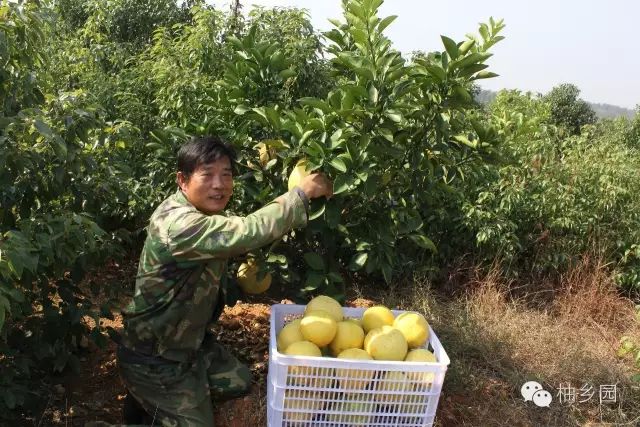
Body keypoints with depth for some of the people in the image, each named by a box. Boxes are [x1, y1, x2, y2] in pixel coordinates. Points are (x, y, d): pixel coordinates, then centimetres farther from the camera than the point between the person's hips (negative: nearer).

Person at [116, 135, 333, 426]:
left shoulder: (205, 214, 0)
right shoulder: (177, 223, -34)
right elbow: (246, 233, -44)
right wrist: (301, 193, -33)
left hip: (189, 340, 9)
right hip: (154, 358, -9)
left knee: (239, 382, 20)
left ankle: (153, 399, 31)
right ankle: (143, 404, 24)